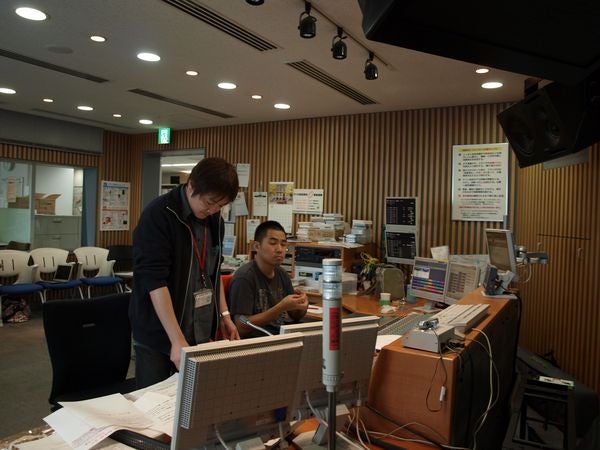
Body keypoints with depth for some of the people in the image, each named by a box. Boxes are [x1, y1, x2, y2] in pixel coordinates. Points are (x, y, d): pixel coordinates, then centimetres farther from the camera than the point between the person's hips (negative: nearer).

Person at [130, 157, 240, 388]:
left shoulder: (214, 220, 4)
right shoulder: (157, 216, -17)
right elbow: (155, 282, -23)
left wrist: (223, 314, 9)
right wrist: (177, 340, -27)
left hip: (202, 334, 6)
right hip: (159, 336, -6)